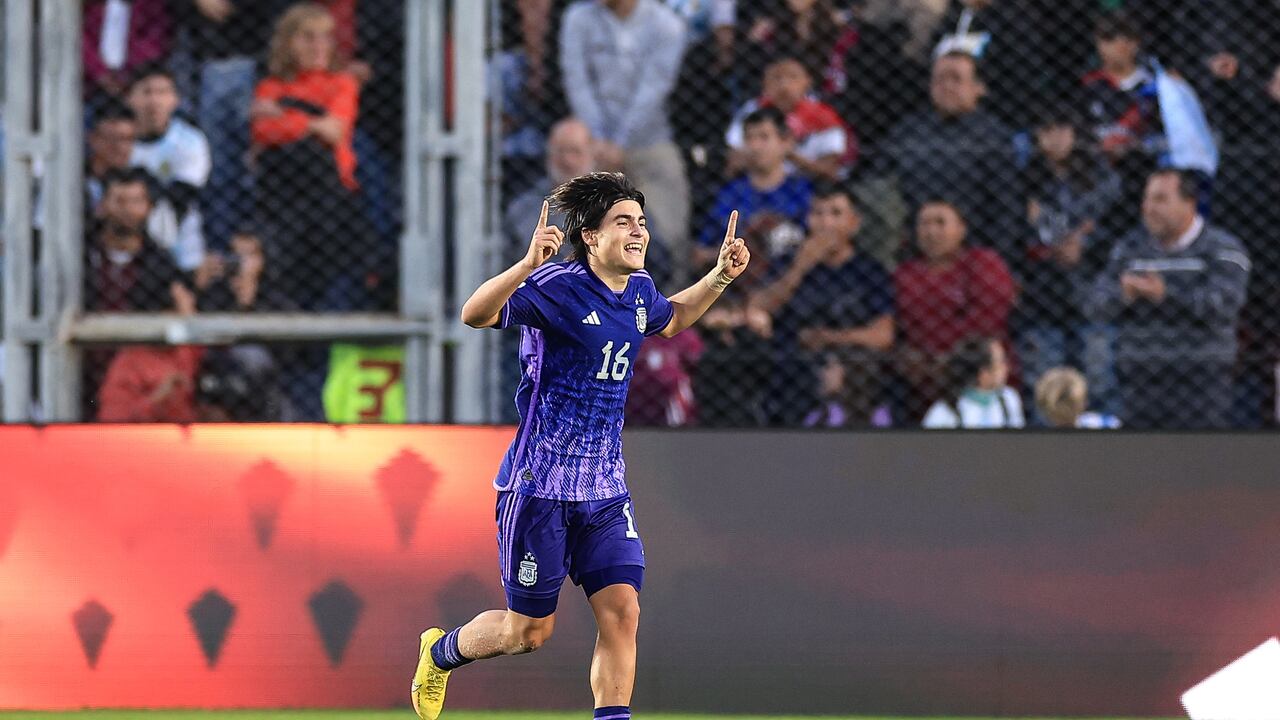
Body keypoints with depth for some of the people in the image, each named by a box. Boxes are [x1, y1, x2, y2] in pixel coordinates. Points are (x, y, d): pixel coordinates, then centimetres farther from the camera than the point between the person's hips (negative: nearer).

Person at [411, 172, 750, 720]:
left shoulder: (639, 290, 7)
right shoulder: (557, 286, -16)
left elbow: (670, 320, 32)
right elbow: (475, 315, -29)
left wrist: (721, 276, 18)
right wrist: (527, 265, -44)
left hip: (605, 489, 6)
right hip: (540, 485, -6)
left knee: (621, 611, -7)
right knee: (530, 631, 5)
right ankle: (439, 652, 35)